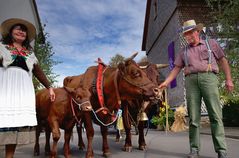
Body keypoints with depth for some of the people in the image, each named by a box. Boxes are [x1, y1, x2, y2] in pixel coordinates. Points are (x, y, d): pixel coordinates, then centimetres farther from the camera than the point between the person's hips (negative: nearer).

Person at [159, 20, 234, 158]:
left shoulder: (211, 43, 17)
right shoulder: (184, 51, 22)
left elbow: (223, 61, 13)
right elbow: (176, 68, 18)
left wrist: (229, 79, 3)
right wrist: (166, 82, 6)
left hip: (209, 78, -2)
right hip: (191, 80, 2)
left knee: (215, 115, -7)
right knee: (193, 117, -2)